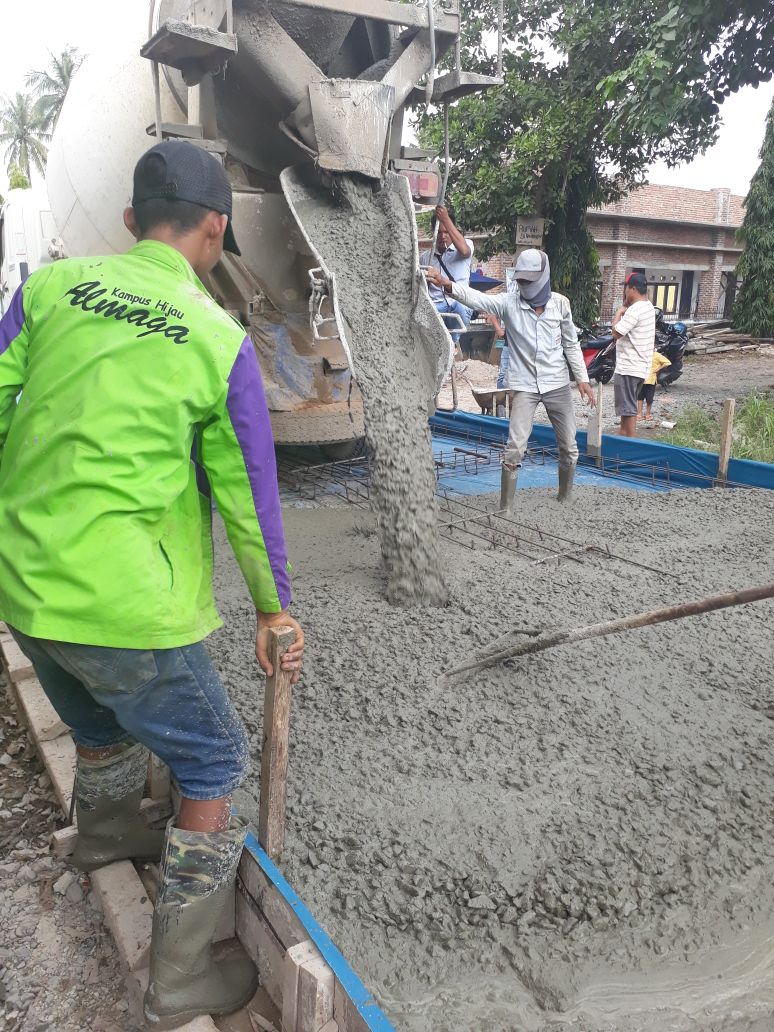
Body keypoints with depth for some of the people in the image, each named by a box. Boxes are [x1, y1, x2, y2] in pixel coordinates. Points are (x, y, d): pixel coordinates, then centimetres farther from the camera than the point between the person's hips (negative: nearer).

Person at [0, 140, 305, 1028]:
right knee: (213, 767, 15)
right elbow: (248, 494, -5)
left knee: (101, 727, 33)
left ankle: (104, 835, 61)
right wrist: (273, 608, 7)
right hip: (129, 606, -6)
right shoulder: (221, 342, -9)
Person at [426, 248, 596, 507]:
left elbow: (571, 344, 9)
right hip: (525, 385, -3)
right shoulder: (509, 302, -7)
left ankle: (565, 498, 32)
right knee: (514, 449, -11)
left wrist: (582, 378, 5)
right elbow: (477, 298, -24)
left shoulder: (560, 303, 0)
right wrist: (447, 284, -42)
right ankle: (505, 508, 0)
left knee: (569, 447, 10)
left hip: (557, 384, 3)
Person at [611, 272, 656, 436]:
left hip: (628, 367, -10)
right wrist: (625, 307, 3)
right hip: (640, 366, 10)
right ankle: (623, 437, 28)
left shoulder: (634, 310, -20)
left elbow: (616, 332, -21)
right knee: (627, 406, 19)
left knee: (628, 408, -3)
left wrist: (620, 311, -9)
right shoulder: (648, 306, 11)